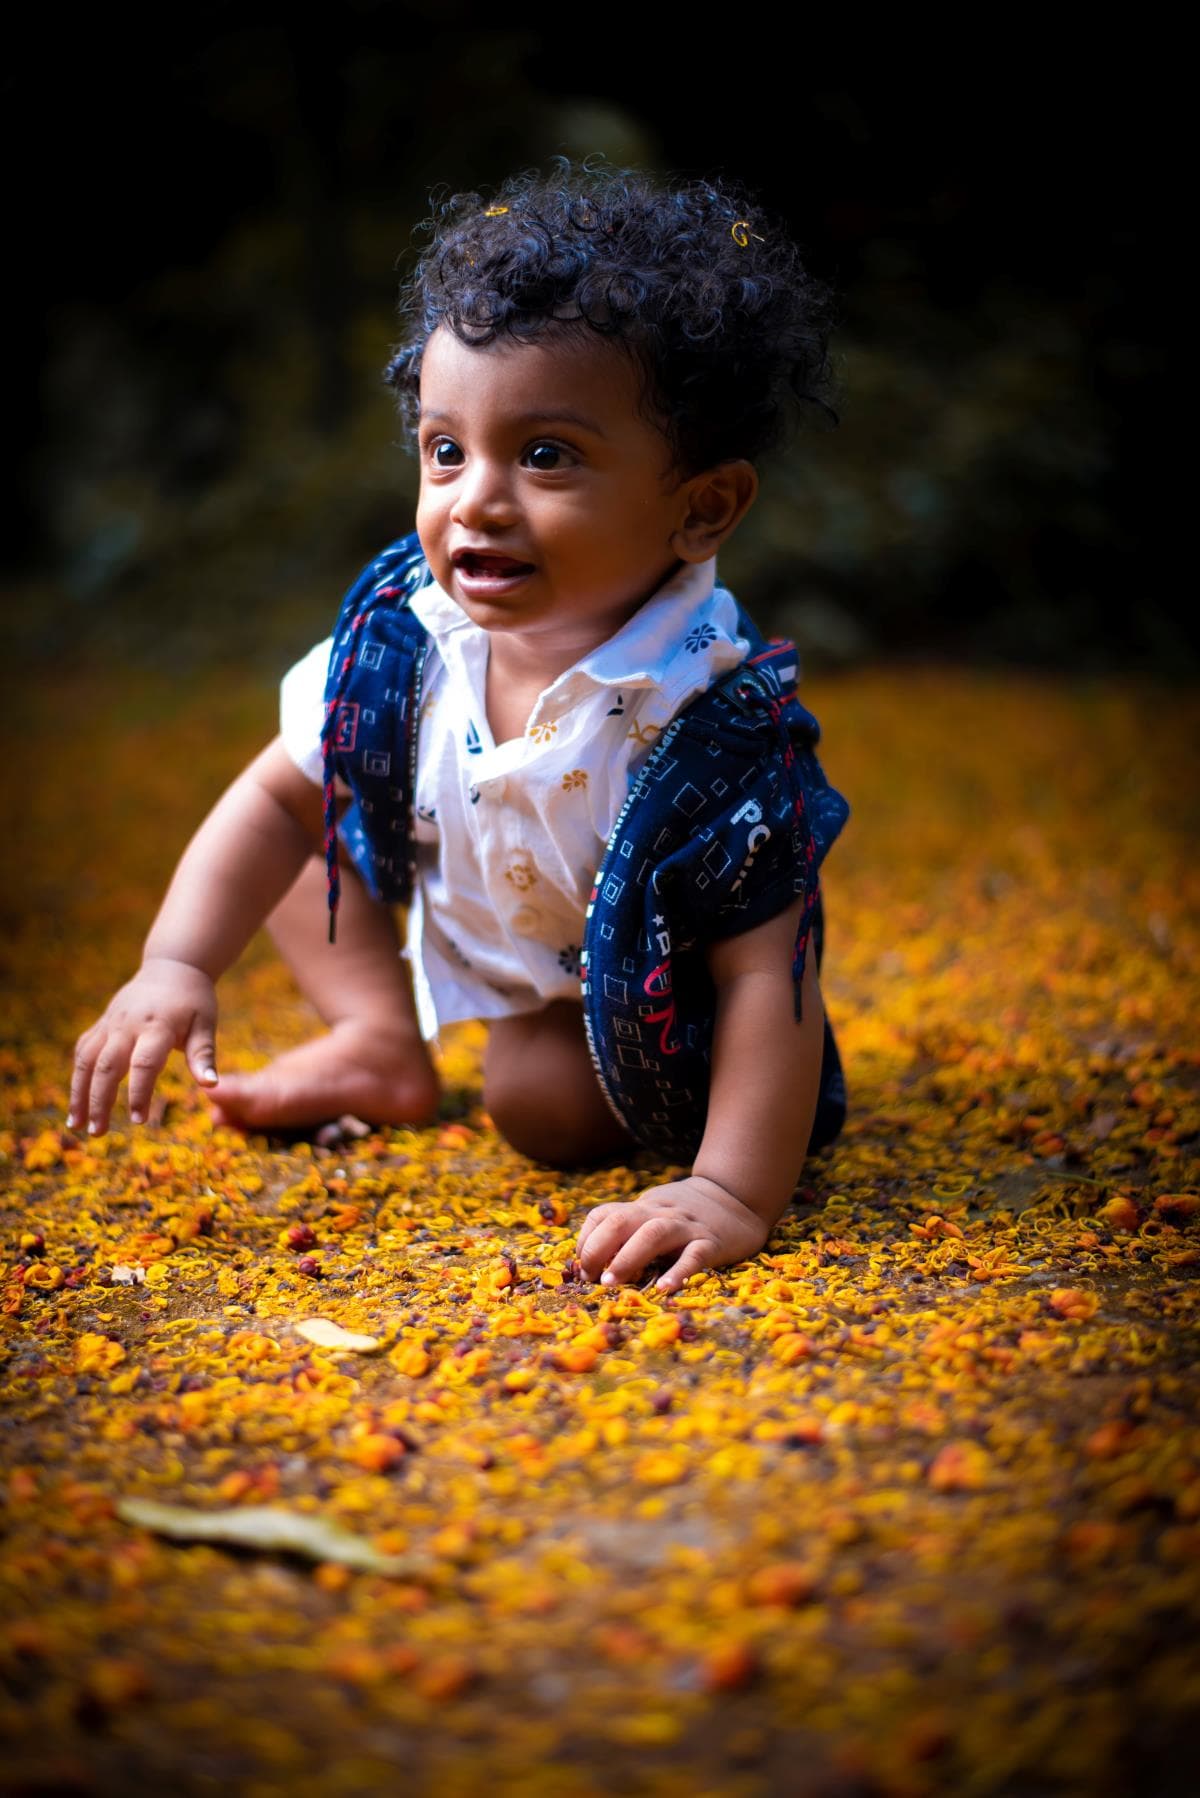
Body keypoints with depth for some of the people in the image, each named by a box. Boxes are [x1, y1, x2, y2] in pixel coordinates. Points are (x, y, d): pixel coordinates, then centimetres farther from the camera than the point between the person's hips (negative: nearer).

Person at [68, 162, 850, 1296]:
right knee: (321, 769, 1)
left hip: (637, 995, -4)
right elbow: (279, 801, -13)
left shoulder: (711, 724, -40)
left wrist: (732, 1194, -45)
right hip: (469, 929, 4)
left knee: (541, 1100, -22)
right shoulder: (405, 631, -25)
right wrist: (176, 967, -25)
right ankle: (381, 1039, 11)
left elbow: (765, 973, -38)